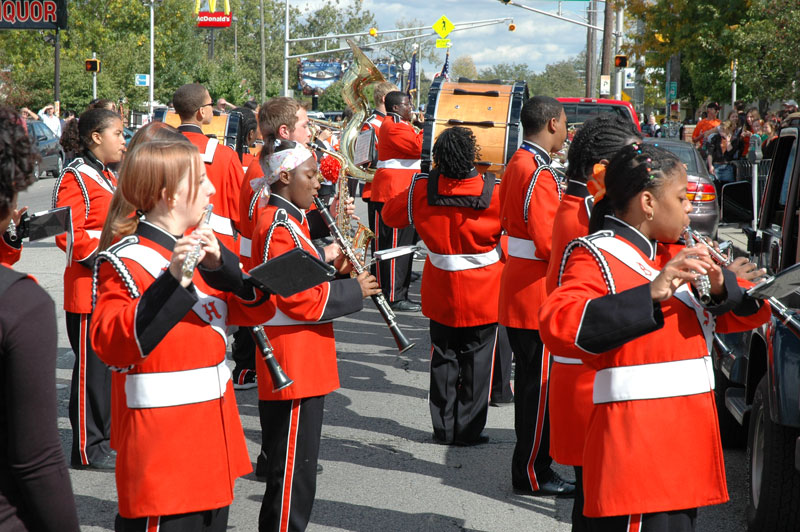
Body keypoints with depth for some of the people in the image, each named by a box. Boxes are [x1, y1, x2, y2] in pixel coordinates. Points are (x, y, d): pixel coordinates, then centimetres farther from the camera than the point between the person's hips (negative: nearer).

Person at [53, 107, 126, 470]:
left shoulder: (108, 177, 16)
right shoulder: (76, 178, -13)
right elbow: (68, 234, -21)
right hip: (90, 291, -9)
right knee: (92, 366, -3)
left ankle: (108, 436, 25)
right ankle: (88, 449, 4)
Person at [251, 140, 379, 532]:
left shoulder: (289, 221, 15)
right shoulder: (279, 228, -17)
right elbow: (299, 299, -22)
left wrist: (331, 269, 4)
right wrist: (355, 290, -13)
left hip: (304, 365, 11)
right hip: (293, 367, -11)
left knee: (298, 463, 17)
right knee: (293, 467, -4)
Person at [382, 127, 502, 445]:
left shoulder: (422, 190, -12)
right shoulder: (495, 192, -18)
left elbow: (390, 215, 6)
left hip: (441, 293, 2)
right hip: (483, 295, -2)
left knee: (444, 359, 14)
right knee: (476, 361, 8)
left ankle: (444, 427, 19)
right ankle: (468, 429, 12)